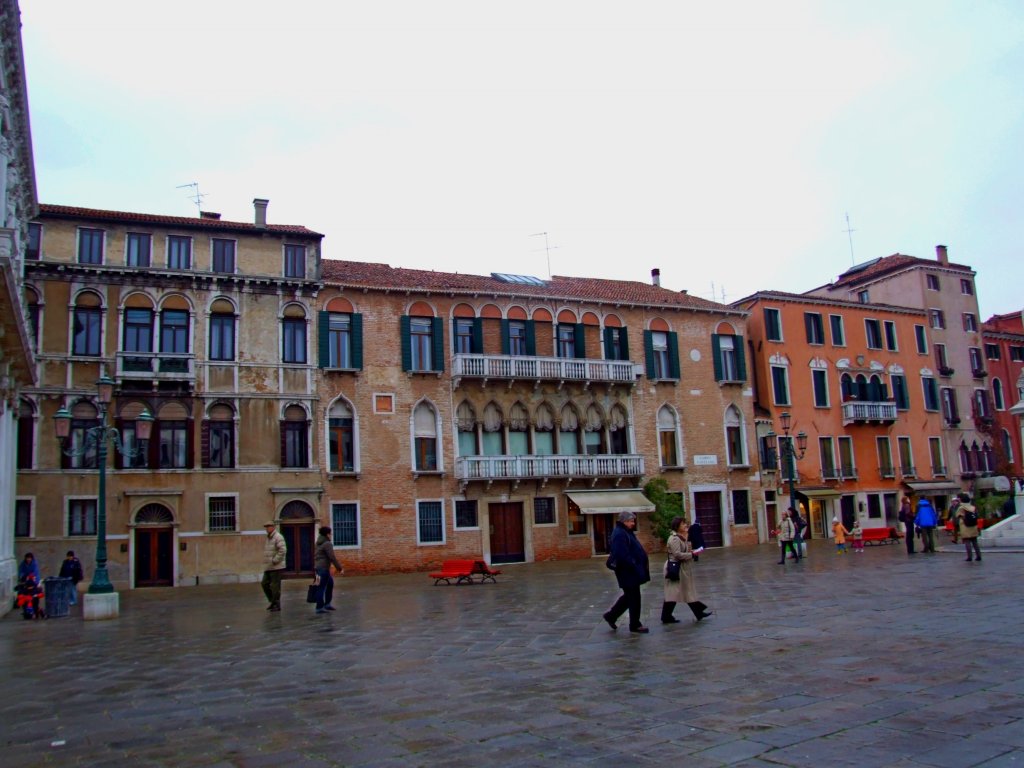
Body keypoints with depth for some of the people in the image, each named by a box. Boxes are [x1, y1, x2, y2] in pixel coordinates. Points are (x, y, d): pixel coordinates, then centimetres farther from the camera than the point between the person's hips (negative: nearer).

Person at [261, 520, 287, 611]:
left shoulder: (278, 537, -13)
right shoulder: (268, 538, 17)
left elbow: (283, 550, -22)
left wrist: (274, 561, -20)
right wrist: (266, 562, 13)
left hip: (276, 567, -9)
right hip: (268, 567, 9)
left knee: (275, 586, -4)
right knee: (264, 584, 10)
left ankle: (276, 605, 5)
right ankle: (272, 601, 23)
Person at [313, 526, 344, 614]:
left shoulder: (319, 543, 16)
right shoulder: (327, 544, -13)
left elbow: (315, 556, 23)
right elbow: (332, 558, -18)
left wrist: (315, 568, 28)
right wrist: (340, 568, -13)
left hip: (318, 566, 10)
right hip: (324, 568, -10)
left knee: (330, 583, 19)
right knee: (322, 587, -5)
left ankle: (327, 603, 22)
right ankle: (319, 607, -3)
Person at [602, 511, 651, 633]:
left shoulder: (625, 532, 13)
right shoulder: (620, 534, -20)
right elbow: (623, 555, -27)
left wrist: (641, 566, 12)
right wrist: (634, 567, -21)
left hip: (631, 571, 11)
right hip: (628, 572, -11)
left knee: (629, 596, 19)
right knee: (634, 598, 0)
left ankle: (611, 615, 28)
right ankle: (635, 625, 12)